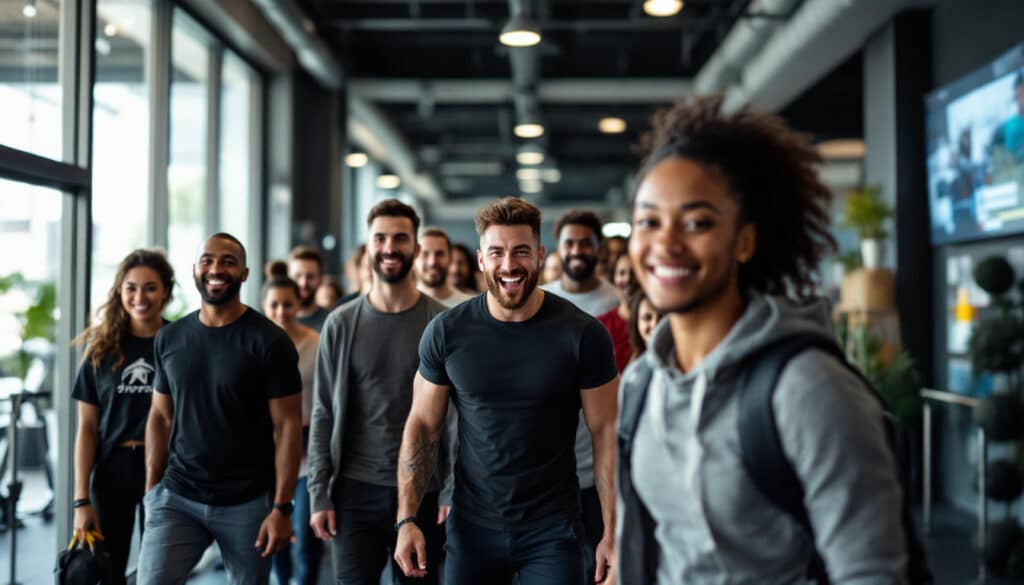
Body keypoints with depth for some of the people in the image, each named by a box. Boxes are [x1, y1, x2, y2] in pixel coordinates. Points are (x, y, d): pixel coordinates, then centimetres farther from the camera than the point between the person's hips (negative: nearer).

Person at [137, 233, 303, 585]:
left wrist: (282, 508, -13)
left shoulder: (269, 341, -8)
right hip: (176, 497, 3)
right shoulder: (169, 338, 5)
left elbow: (287, 425, -8)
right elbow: (161, 417, 12)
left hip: (247, 503, -3)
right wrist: (151, 491, 6)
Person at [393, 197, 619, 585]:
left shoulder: (583, 335, -9)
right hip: (471, 528, 2)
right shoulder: (445, 332, -5)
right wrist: (407, 519, -6)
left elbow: (606, 433, -5)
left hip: (552, 531, -2)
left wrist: (613, 532, -7)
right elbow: (423, 426, 1)